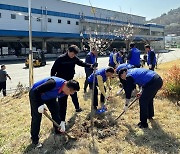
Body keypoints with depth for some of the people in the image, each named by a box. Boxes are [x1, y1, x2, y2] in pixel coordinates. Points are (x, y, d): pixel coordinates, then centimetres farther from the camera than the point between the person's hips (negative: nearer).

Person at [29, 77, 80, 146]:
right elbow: (36, 91, -35)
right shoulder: (54, 83, -40)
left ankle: (59, 131, 25)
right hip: (36, 94, -7)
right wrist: (40, 105, -36)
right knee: (37, 116, -8)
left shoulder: (65, 90, -15)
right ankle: (34, 139, 8)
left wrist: (62, 122, -5)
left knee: (56, 110, 5)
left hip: (48, 96, 7)